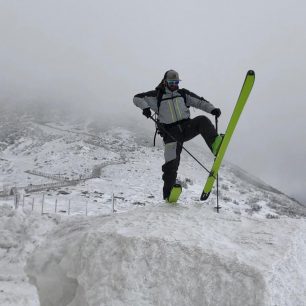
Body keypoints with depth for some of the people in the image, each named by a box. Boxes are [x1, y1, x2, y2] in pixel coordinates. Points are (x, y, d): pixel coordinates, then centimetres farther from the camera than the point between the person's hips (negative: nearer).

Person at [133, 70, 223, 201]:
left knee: (202, 120, -27)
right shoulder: (157, 95, 8)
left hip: (186, 126, 3)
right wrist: (145, 107, -15)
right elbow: (137, 98, 6)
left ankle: (215, 144, -47)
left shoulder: (183, 93, 16)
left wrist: (212, 109, -4)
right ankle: (169, 194, -10)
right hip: (171, 132, -2)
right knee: (171, 163, -13)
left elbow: (199, 102, 13)